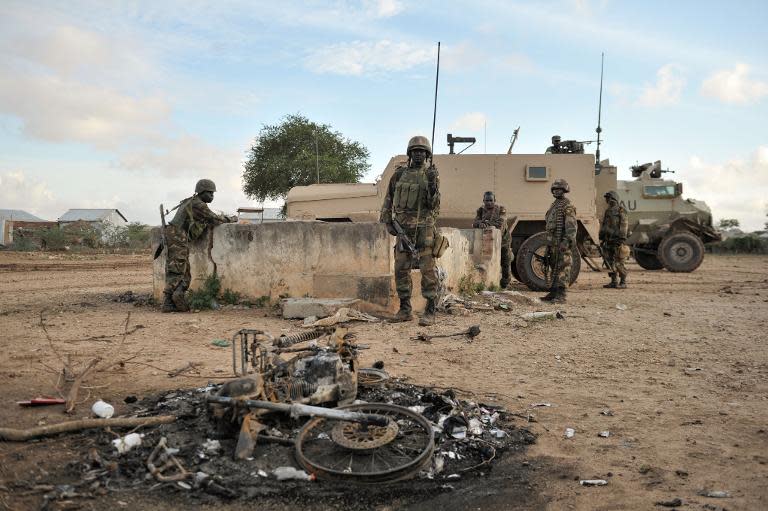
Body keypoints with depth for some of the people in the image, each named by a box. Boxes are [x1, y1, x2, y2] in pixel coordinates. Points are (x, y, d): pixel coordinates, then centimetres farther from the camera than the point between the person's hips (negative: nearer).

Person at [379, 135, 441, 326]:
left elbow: (433, 205, -6)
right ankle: (405, 309, 16)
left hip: (424, 226, -3)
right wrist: (388, 222, 5)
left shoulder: (431, 175, 2)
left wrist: (432, 185, -21)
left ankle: (430, 312, -1)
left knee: (428, 270, -5)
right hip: (403, 227, 3)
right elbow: (388, 200, 13)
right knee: (401, 269, 6)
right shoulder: (399, 174, 9)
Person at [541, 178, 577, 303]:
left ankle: (561, 295, -9)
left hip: (562, 242, -10)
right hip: (552, 242, 10)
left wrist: (569, 240, -26)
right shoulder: (554, 205, 20)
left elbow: (572, 225, -17)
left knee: (562, 268, -8)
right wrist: (548, 242, 22)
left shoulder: (567, 206, -9)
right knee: (553, 268, 13)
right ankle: (553, 293, 20)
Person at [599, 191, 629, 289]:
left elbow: (623, 227, -12)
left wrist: (622, 240, -18)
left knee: (618, 263, -7)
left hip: (616, 240, -7)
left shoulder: (621, 211, -6)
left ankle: (623, 282, 0)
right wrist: (601, 239, 16)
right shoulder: (607, 212, 17)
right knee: (609, 262, 7)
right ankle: (613, 282, 14)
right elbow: (603, 226, 21)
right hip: (608, 241, 7)